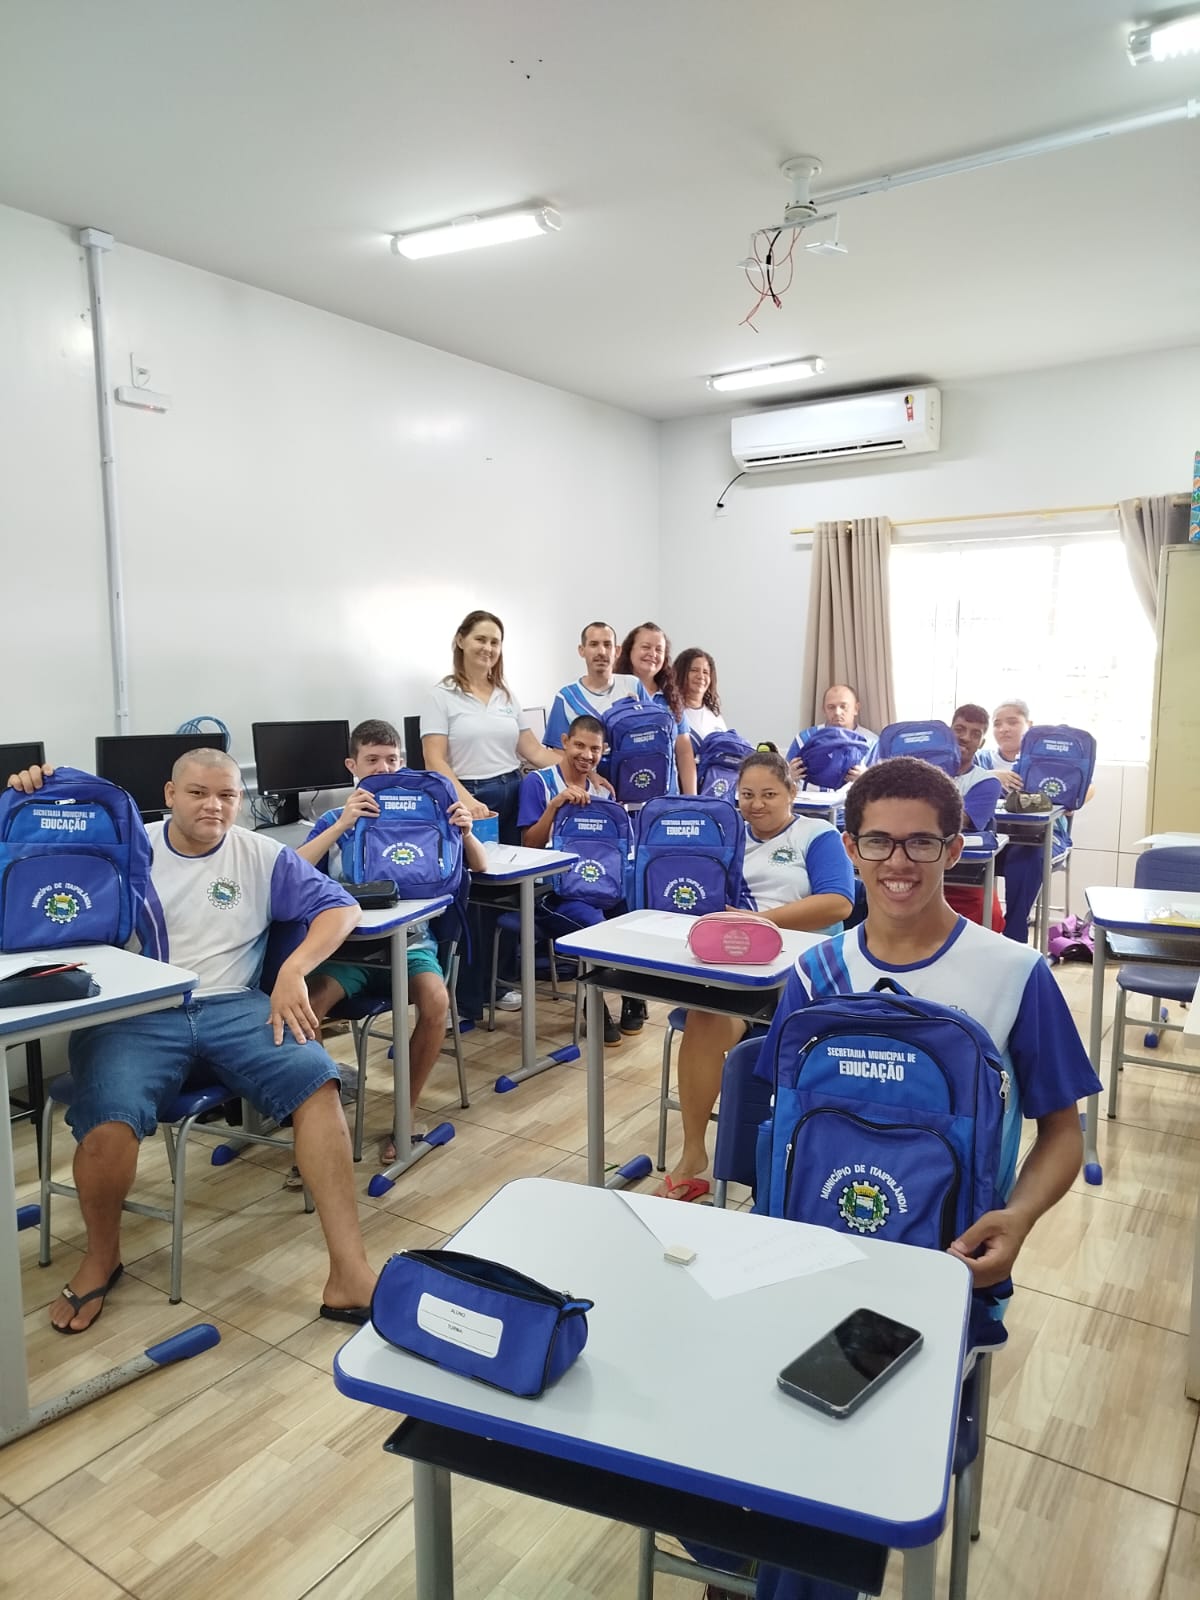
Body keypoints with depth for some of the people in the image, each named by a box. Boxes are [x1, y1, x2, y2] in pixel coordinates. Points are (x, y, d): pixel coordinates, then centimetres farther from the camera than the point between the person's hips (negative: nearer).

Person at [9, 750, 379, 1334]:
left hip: (232, 1006, 1)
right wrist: (31, 806, -1)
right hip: (133, 1013, -1)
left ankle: (350, 1273, -25)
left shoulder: (262, 856, 11)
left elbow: (340, 907, 7)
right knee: (107, 1122, -30)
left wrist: (293, 973, -9)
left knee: (317, 1080, -26)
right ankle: (101, 1257, 5)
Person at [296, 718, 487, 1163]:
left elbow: (479, 867, 8)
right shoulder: (335, 821, 7)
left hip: (410, 941, 0)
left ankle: (406, 1113, -9)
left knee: (436, 999, -31)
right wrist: (342, 824, -20)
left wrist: (465, 832, -14)